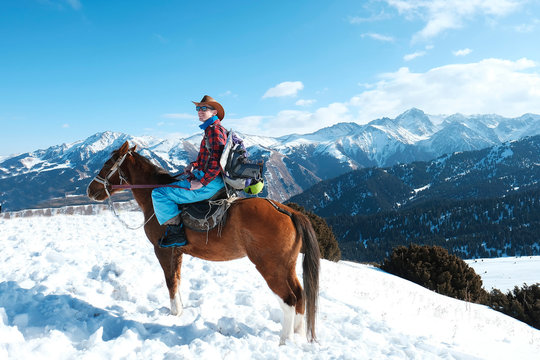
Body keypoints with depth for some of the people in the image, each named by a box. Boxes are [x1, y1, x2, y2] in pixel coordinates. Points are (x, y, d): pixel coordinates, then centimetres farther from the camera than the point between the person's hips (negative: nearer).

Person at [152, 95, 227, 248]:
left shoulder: (214, 130, -16)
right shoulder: (213, 129, 17)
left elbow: (216, 161, -26)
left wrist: (202, 183, -23)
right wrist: (194, 165, 12)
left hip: (209, 184, -11)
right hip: (212, 181, 11)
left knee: (159, 193, -13)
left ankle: (175, 232, -9)